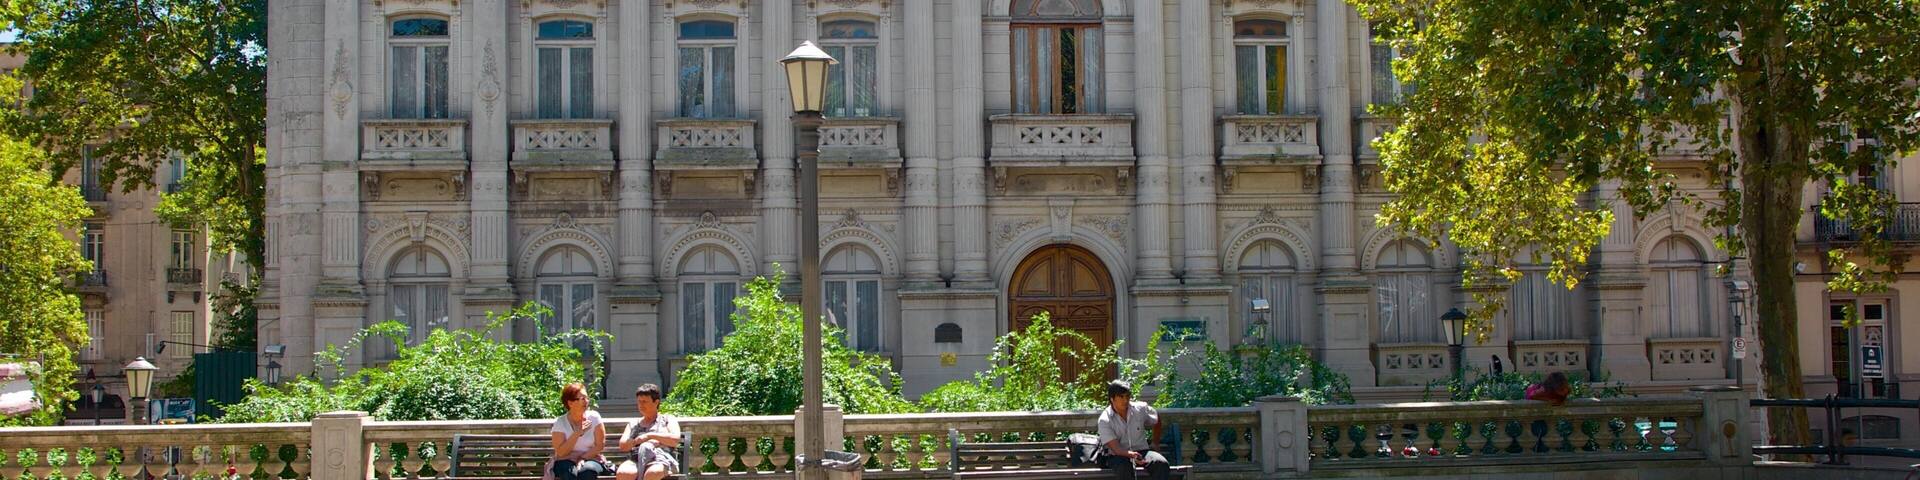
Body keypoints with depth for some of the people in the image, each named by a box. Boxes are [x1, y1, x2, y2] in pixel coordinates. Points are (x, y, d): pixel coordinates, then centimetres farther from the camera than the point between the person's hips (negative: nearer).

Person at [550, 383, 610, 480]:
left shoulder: (594, 417, -2)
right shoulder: (559, 423, -4)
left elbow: (600, 445, -1)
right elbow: (560, 453, -11)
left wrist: (583, 458, -14)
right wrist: (577, 434, -19)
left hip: (591, 459, 1)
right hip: (566, 461, -1)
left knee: (587, 470, -35)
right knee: (569, 472, -36)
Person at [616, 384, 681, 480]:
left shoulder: (667, 419, 21)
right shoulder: (633, 424, 31)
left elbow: (675, 440, 2)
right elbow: (623, 446, 15)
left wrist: (650, 436, -4)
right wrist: (637, 441, -4)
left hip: (662, 458, -3)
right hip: (636, 459, 3)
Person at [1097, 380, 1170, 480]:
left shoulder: (1140, 409, -1)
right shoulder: (1105, 420, -10)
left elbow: (1156, 421, 21)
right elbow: (1115, 448, -18)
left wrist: (1155, 444, 21)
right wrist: (1130, 454, -37)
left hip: (1141, 450, 3)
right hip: (1118, 455, -3)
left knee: (1162, 464, -28)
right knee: (1124, 468, -39)